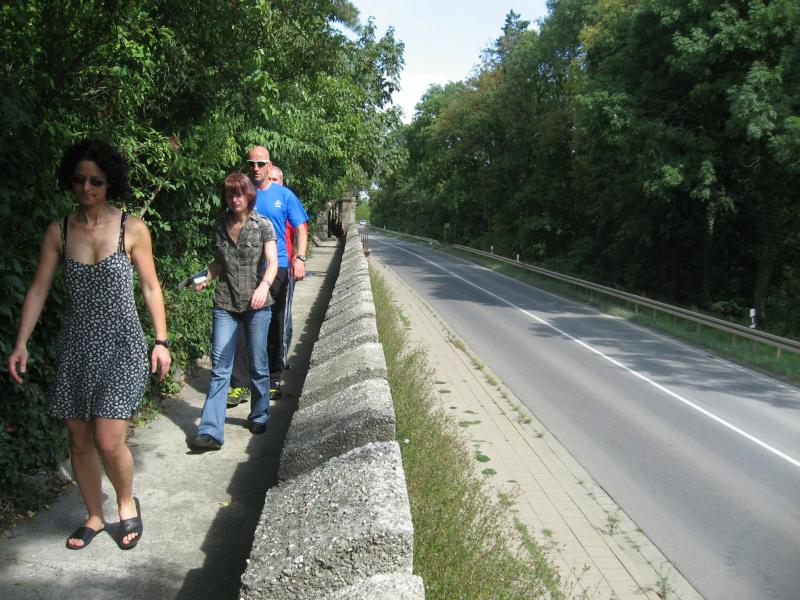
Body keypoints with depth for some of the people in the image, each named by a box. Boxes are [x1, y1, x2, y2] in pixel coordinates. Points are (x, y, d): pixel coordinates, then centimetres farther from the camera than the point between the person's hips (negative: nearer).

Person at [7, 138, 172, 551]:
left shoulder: (132, 229, -6)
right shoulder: (58, 232, 2)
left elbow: (150, 288, 0)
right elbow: (38, 290, 3)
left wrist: (161, 341, -2)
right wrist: (21, 344, -5)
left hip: (121, 345, -3)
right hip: (75, 346, 4)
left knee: (109, 442, -11)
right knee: (80, 441, 10)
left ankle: (127, 503, 19)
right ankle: (94, 517, 31)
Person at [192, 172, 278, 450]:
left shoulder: (263, 225, -2)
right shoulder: (219, 226, 9)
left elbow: (272, 263, -9)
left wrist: (264, 286, -28)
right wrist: (205, 277, 2)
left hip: (256, 305, -2)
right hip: (225, 305, 2)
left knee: (258, 366, 9)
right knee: (220, 368, -3)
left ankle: (259, 417, 28)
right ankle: (211, 431, -5)